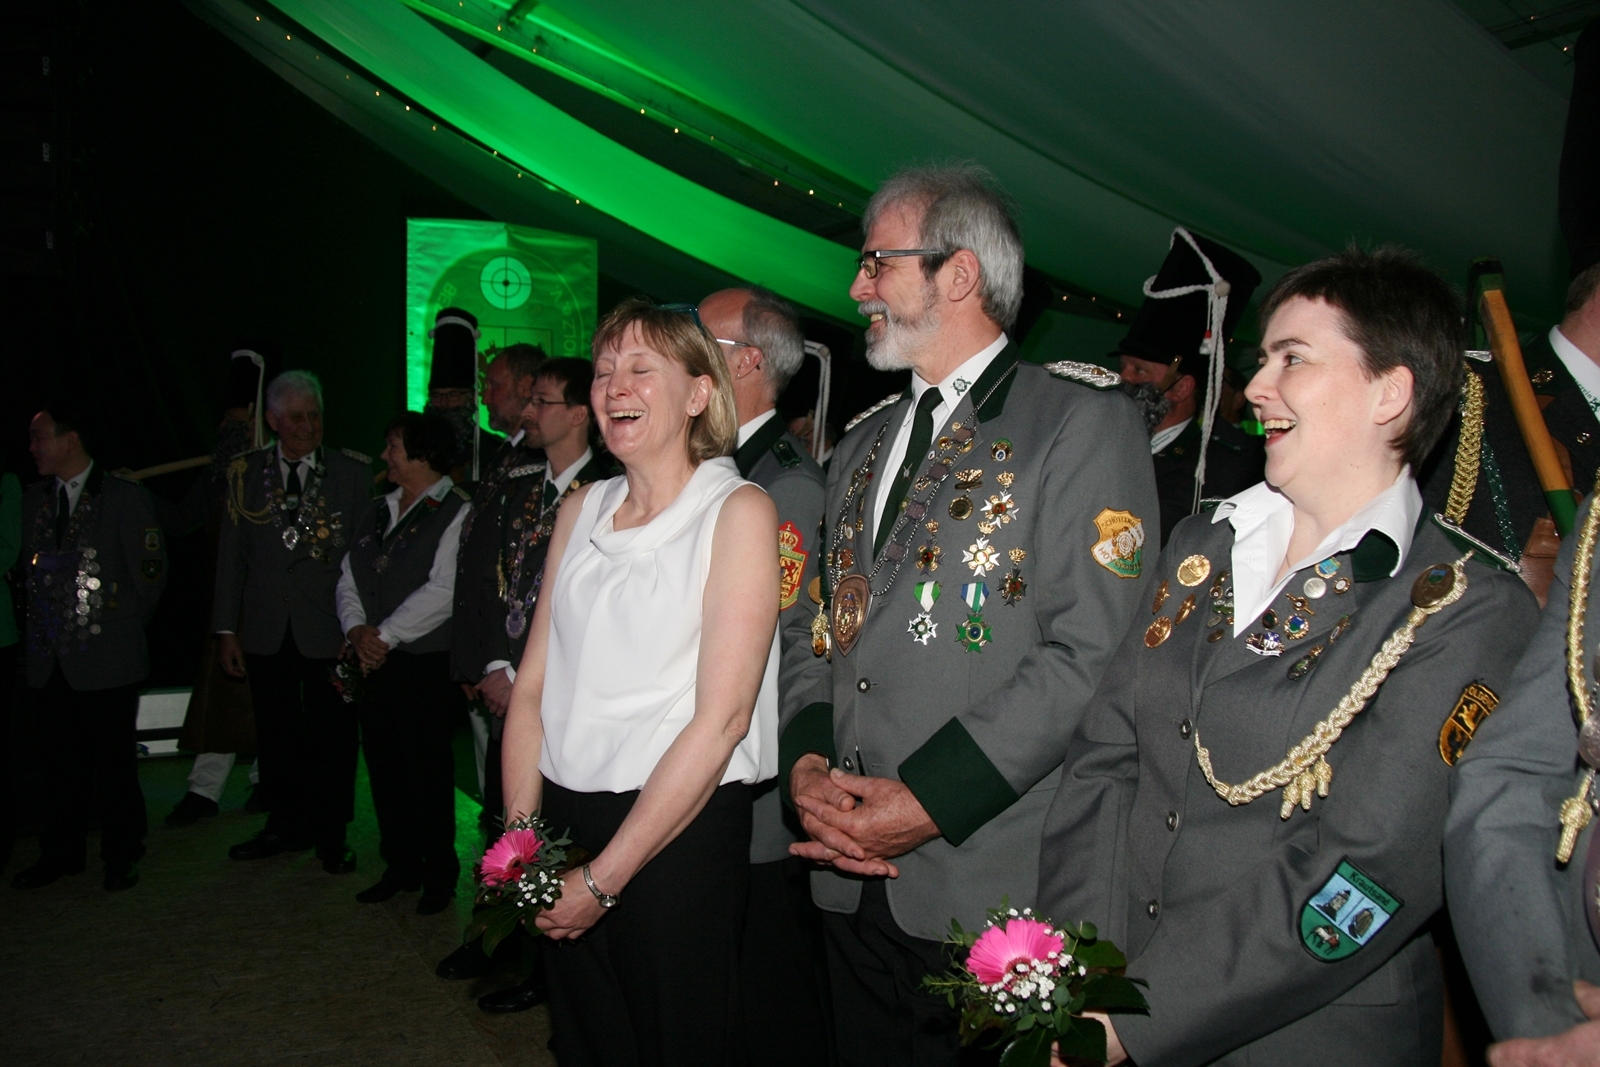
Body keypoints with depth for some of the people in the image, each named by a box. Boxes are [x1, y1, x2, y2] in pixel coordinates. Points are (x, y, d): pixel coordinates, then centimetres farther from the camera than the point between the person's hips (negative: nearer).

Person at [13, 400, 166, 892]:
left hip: (106, 659, -5)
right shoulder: (33, 499, 10)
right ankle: (61, 853, 25)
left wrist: (124, 626, 3)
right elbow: (28, 568, 18)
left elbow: (151, 570, -1)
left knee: (113, 763, 2)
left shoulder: (125, 497, -5)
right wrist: (39, 626, 12)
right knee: (59, 762, 11)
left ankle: (120, 856, 16)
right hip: (49, 661, 5)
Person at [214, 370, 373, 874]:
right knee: (276, 734, 13)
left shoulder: (353, 471, -1)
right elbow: (231, 554, 8)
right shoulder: (246, 473, 6)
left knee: (332, 736, 4)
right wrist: (226, 628, 5)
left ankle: (331, 835, 18)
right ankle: (287, 825, 29)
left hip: (329, 628, -2)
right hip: (267, 632, 3)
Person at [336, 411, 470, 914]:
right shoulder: (378, 511, 15)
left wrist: (385, 635, -15)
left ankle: (439, 874, 15)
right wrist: (357, 629, -5)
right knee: (384, 768, 11)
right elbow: (348, 578, 13)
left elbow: (443, 591, -17)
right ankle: (400, 866, 26)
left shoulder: (456, 513, -8)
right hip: (373, 664, 7)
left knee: (427, 772, -1)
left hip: (427, 664, -7)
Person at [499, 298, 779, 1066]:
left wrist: (606, 875, -15)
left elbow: (722, 718, -16)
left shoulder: (737, 511, -10)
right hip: (564, 820, 5)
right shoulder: (580, 511, 9)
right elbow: (534, 684, 8)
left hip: (680, 837, -5)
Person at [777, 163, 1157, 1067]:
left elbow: (1091, 653, -16)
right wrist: (807, 760, -2)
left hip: (996, 889, -6)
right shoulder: (863, 445, 16)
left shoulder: (1084, 421, -7)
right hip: (855, 878, 6)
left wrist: (928, 802, -18)